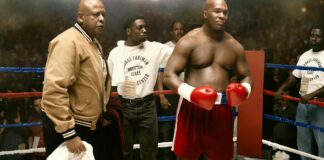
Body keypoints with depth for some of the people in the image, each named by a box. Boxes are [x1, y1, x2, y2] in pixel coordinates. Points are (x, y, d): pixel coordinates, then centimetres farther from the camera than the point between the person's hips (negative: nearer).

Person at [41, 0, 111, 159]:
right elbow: (54, 89, -30)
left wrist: (102, 114, 24)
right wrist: (68, 133, -29)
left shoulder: (93, 42, 12)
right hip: (69, 126, -9)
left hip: (91, 124, 9)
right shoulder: (68, 42, -21)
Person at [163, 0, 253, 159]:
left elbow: (246, 76, 16)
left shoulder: (235, 46, 9)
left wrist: (244, 90, -8)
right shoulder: (189, 41, -4)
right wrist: (191, 92, -25)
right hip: (192, 106, -3)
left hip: (221, 109, 4)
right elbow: (169, 74, -9)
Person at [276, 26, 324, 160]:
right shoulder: (304, 56, 12)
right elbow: (295, 77, 15)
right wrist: (282, 88, 1)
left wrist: (312, 95, -26)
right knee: (303, 141, 15)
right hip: (303, 104, 7)